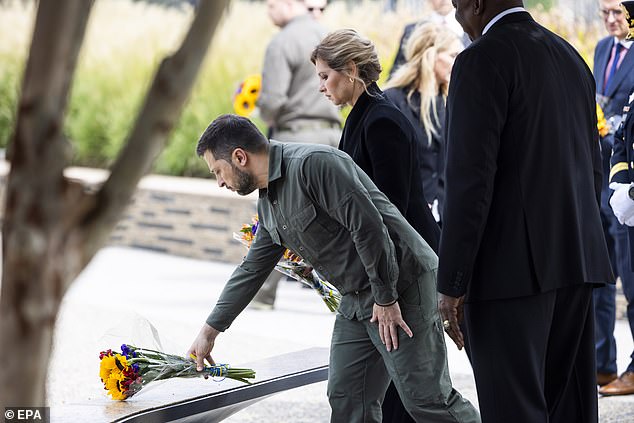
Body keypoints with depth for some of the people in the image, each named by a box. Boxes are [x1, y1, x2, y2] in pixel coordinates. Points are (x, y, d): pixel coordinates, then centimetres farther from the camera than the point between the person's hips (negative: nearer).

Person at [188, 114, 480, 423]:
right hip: (356, 299, 10)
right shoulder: (268, 201, 12)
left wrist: (385, 299, -20)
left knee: (425, 398, -11)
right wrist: (210, 331, 25)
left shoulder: (313, 163, -19)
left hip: (400, 285, -10)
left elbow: (368, 225, -23)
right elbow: (252, 269, 23)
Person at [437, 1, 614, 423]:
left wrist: (452, 284, -15)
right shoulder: (570, 56, 15)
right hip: (575, 262, 8)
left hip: (512, 267, -8)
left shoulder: (483, 60, -10)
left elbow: (470, 178, -17)